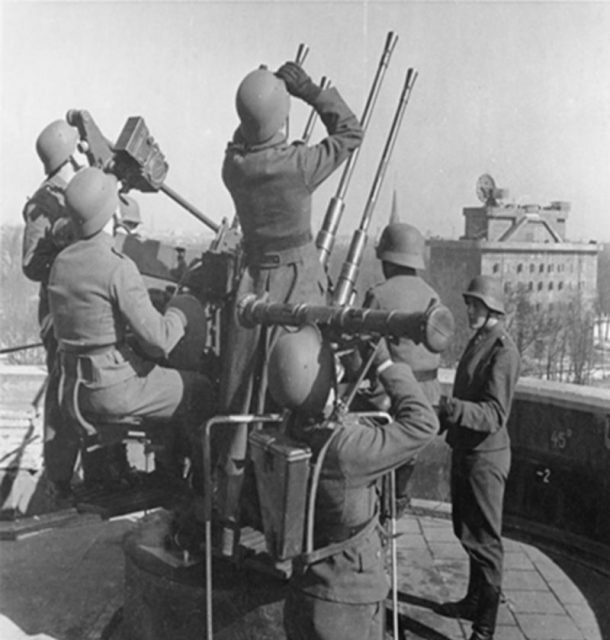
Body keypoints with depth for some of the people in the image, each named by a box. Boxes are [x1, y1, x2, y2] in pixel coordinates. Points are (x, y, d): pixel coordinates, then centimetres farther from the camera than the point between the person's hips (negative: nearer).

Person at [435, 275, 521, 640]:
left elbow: (495, 414, -28)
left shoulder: (503, 350, -19)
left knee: (484, 541, -2)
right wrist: (444, 418, 27)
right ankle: (474, 602, 38)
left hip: (485, 456, -10)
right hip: (465, 450, 10)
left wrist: (456, 408, -42)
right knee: (466, 531, 21)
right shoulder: (477, 341, 11)